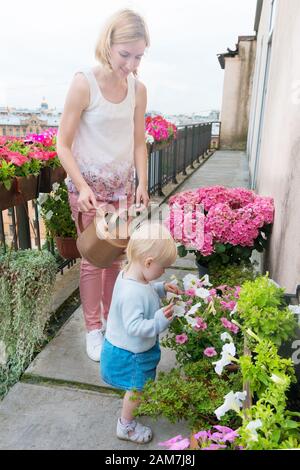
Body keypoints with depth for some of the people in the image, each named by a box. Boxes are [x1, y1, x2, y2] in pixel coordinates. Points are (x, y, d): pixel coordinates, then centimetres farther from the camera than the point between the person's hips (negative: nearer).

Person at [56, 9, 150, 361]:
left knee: (116, 257, 11)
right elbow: (63, 145, -12)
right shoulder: (84, 83, -15)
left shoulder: (138, 89, -1)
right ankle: (93, 329, 22)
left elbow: (139, 143, 7)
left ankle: (111, 318, 32)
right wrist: (82, 187, -22)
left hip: (122, 186, 4)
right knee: (93, 259, 3)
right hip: (88, 187, -4)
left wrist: (142, 184, -2)